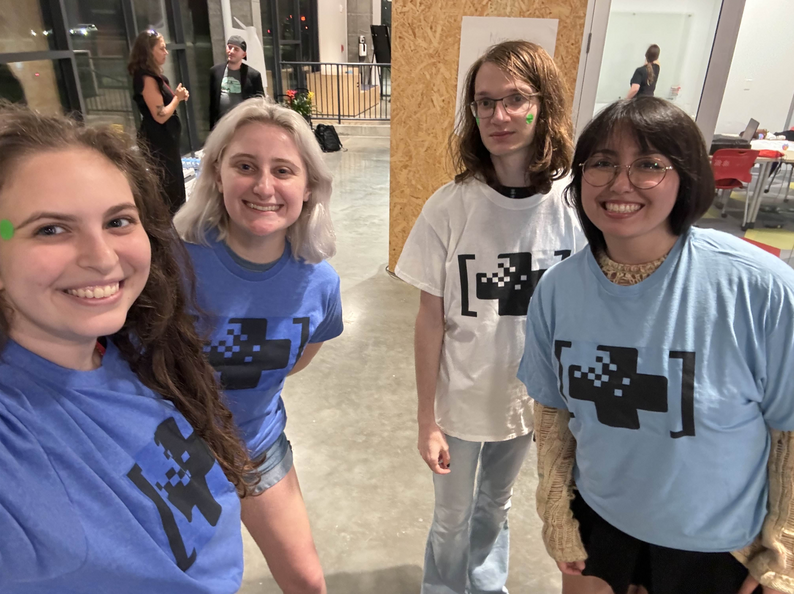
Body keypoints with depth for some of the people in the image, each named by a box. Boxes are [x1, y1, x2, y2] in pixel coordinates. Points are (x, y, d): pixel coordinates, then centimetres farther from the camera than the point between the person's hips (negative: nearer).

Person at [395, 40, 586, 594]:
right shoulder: (450, 207, -19)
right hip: (461, 401, -2)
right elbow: (432, 318, -12)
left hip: (532, 399, 2)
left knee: (495, 506, 27)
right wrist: (427, 419, -7)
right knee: (453, 520, 19)